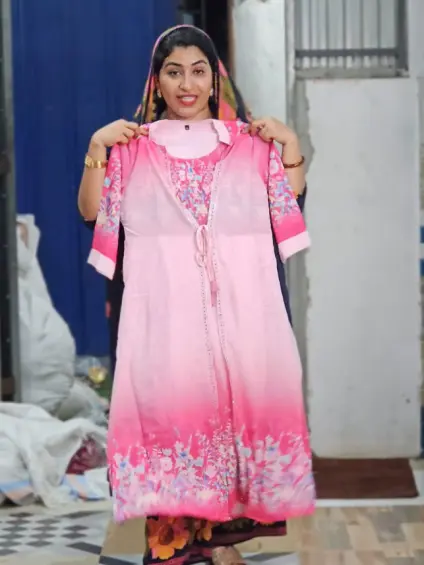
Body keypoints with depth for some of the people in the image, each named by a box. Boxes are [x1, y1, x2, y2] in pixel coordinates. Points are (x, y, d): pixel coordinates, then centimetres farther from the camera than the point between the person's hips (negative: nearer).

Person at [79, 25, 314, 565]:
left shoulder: (248, 142, 10)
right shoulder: (134, 147, 6)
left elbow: (292, 198, 17)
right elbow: (89, 210, 7)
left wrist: (290, 144, 2)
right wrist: (95, 149, -5)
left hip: (238, 306, 2)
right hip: (166, 309, -1)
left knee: (236, 401, 1)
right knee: (169, 404, -7)